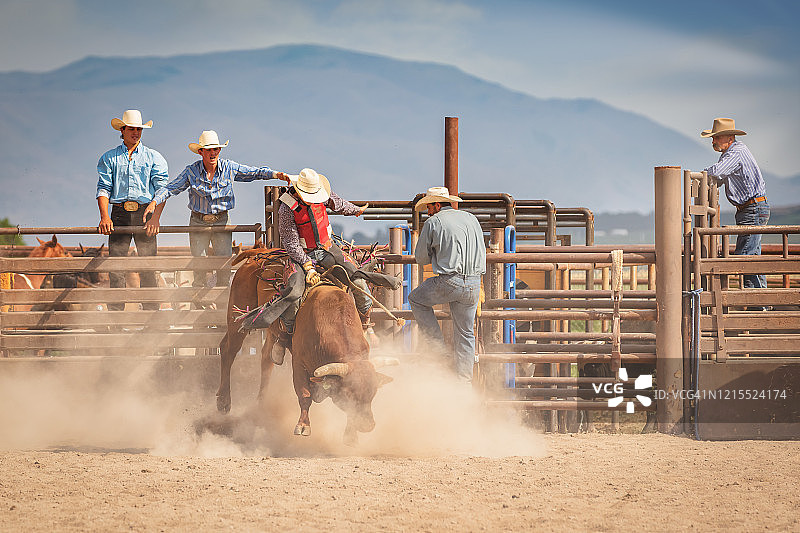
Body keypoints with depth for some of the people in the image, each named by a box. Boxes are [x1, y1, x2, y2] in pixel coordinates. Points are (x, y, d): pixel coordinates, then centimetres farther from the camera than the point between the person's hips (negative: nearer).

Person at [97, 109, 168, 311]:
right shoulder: (109, 158, 14)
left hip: (144, 213, -1)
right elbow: (103, 189, 5)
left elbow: (162, 190, 2)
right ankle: (115, 314, -6)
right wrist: (104, 216, -12)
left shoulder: (154, 158, 11)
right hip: (119, 214, 1)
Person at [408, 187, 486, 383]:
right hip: (474, 285, 5)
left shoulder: (433, 222, -1)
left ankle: (439, 346, 14)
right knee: (465, 334, 13)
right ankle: (464, 381, 12)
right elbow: (481, 251, 24)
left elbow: (421, 258, 7)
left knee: (416, 299, 21)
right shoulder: (472, 219, 14)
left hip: (448, 283, -5)